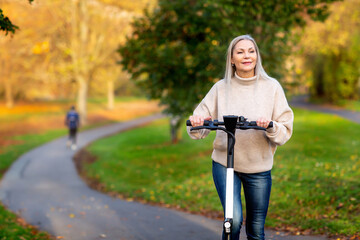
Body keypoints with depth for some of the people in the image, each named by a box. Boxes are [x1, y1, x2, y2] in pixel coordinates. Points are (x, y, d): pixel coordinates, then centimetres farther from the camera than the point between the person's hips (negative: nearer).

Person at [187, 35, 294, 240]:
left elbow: (285, 132, -3)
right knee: (234, 219, -19)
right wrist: (196, 124, -20)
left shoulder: (272, 87, 0)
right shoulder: (221, 88, 2)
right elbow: (198, 131, 3)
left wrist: (270, 127, -25)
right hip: (225, 163, -1)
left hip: (259, 168, 1)